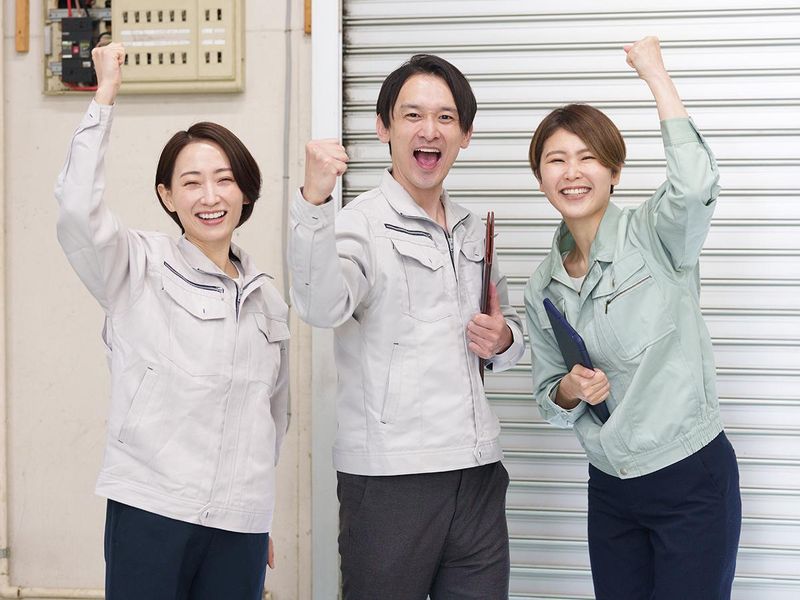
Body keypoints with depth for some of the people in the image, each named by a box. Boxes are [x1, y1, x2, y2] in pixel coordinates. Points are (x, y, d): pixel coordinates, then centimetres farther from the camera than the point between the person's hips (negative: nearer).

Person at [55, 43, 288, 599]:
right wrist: (105, 97, -16)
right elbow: (77, 208, -20)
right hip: (150, 511, -4)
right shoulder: (140, 268, 0)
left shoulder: (268, 300, 13)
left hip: (241, 527, 4)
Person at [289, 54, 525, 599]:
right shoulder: (360, 225, -6)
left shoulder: (473, 231, 14)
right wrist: (314, 200, -41)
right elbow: (321, 307, -27)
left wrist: (504, 341, 3)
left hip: (477, 472, 6)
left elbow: (509, 326, 27)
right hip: (389, 477, -6)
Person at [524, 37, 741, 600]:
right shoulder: (543, 288, 4)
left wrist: (655, 72, -24)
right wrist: (570, 389, -11)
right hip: (610, 491, 5)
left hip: (693, 482, -5)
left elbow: (696, 181, -34)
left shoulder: (654, 236, -11)